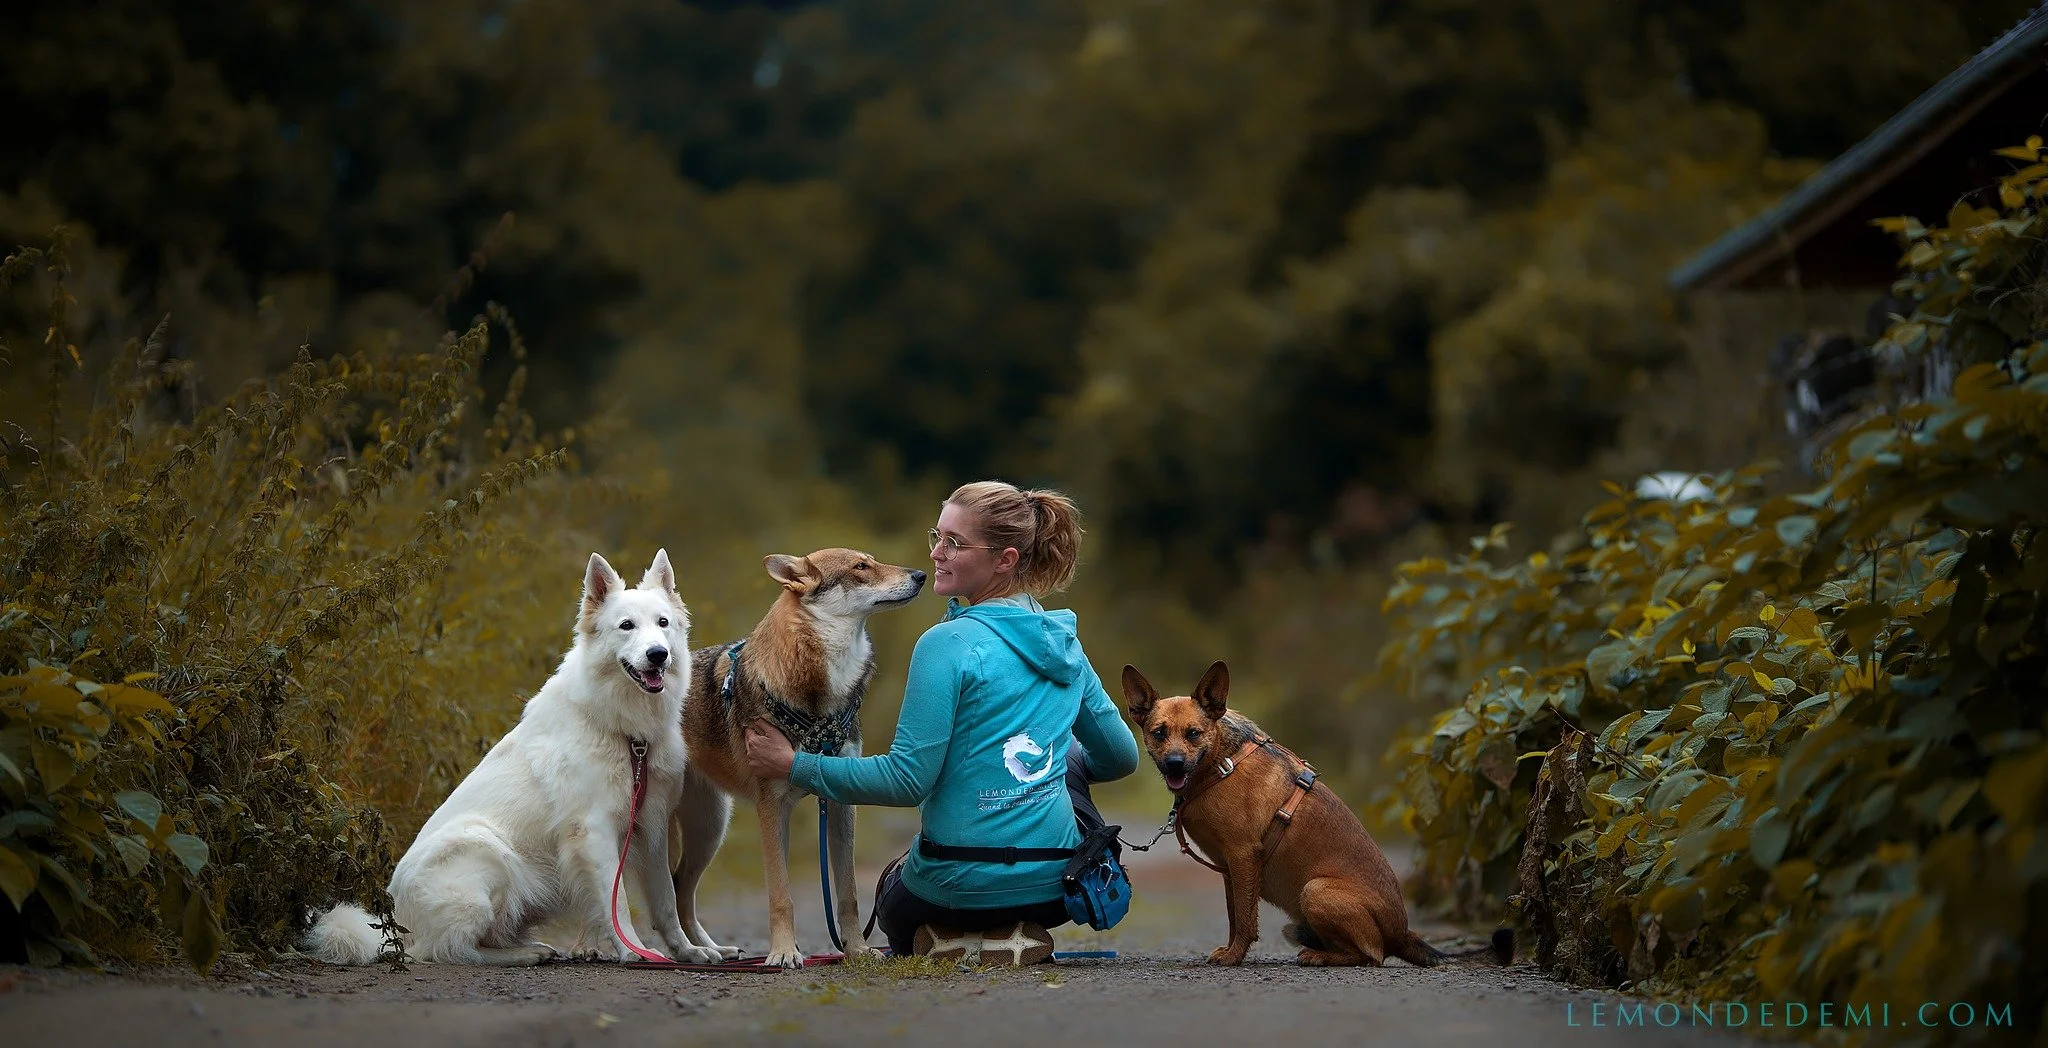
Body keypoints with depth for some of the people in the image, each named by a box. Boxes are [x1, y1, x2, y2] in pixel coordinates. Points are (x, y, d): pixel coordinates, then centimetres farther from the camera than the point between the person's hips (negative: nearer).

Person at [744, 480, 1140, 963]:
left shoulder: (949, 644, -14)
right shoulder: (1064, 642, 5)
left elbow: (907, 781, -16)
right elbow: (1120, 756, 17)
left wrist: (796, 766, -6)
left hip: (960, 884, -3)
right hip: (1056, 886, 3)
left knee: (893, 895, 35)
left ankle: (947, 942, 4)